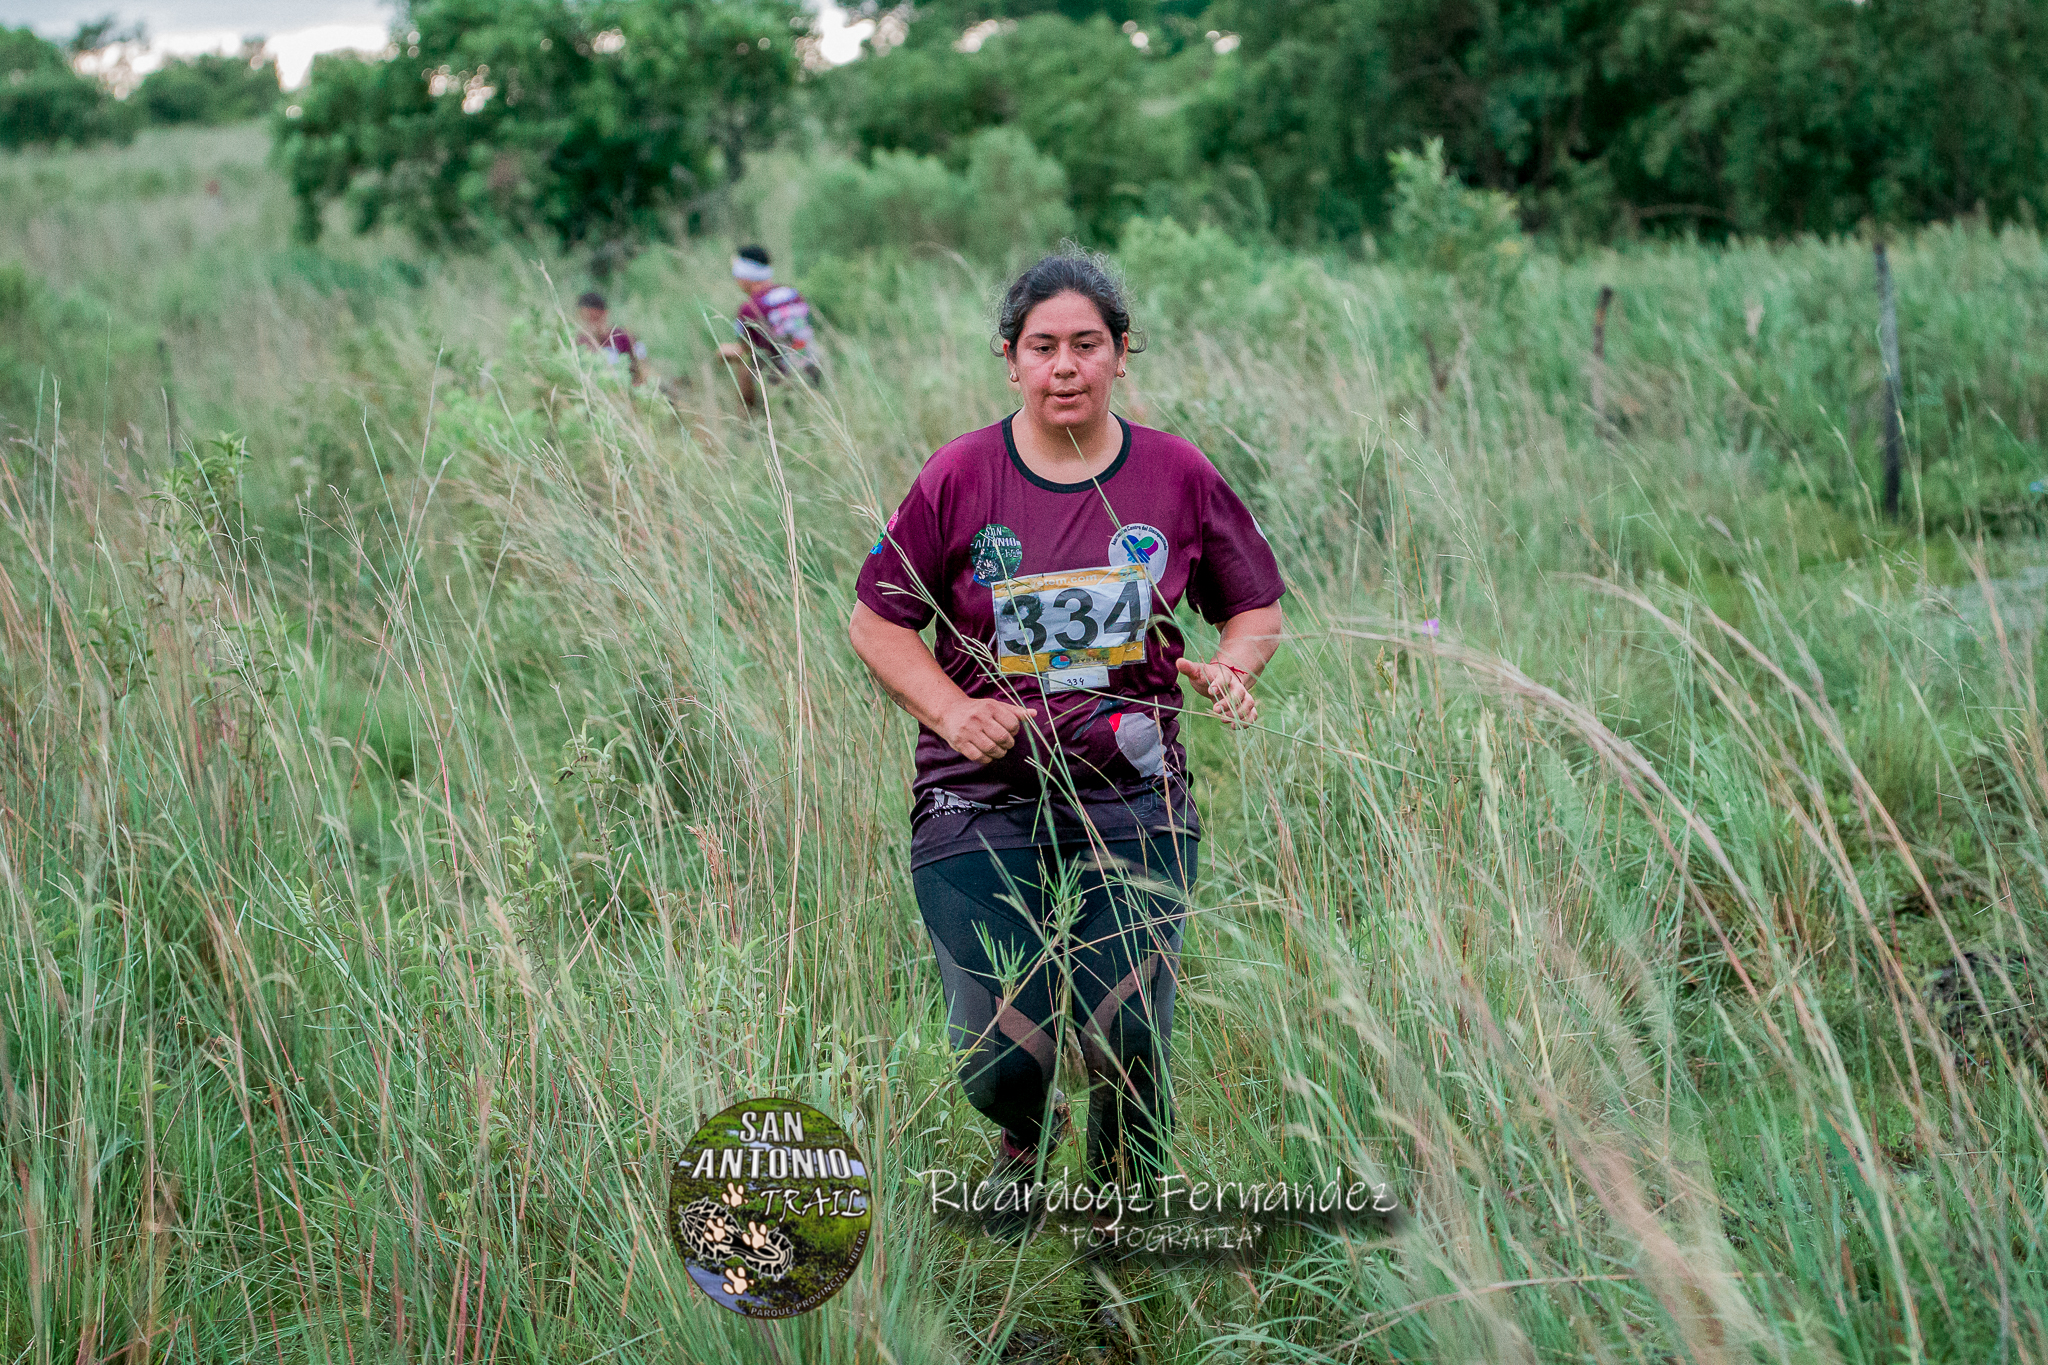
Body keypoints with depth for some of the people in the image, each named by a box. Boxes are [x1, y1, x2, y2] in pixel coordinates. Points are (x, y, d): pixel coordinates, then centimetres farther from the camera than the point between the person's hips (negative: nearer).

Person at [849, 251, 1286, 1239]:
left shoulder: (1176, 477, 1)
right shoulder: (960, 479, -3)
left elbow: (1257, 607, 14)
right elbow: (877, 623, 4)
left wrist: (1228, 668, -8)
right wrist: (952, 712, -12)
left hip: (1132, 796, 1)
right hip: (982, 797, -1)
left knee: (1127, 1032, -9)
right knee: (999, 1049, -6)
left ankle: (1127, 1192, 25)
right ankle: (1024, 1137, 35)